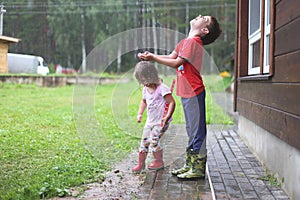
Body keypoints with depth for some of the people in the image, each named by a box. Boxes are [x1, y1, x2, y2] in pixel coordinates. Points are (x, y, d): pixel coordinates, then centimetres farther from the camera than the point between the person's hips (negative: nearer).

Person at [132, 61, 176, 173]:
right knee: (144, 140, 4)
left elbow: (172, 102, -20)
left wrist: (167, 117, -28)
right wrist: (140, 114, 16)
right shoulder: (145, 89, 9)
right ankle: (141, 163, 15)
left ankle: (159, 161, 5)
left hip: (161, 121, -7)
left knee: (153, 140, -15)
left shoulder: (161, 88, -17)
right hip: (150, 120, 8)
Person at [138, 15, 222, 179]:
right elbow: (171, 57, 14)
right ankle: (190, 165, 26)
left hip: (193, 93, -10)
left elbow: (176, 62, -15)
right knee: (191, 130, 16)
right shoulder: (185, 41, 16)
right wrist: (151, 56, 1)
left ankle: (198, 169, 5)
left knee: (197, 131, -3)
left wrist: (153, 58, -10)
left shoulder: (193, 41, -13)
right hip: (187, 93, 10)